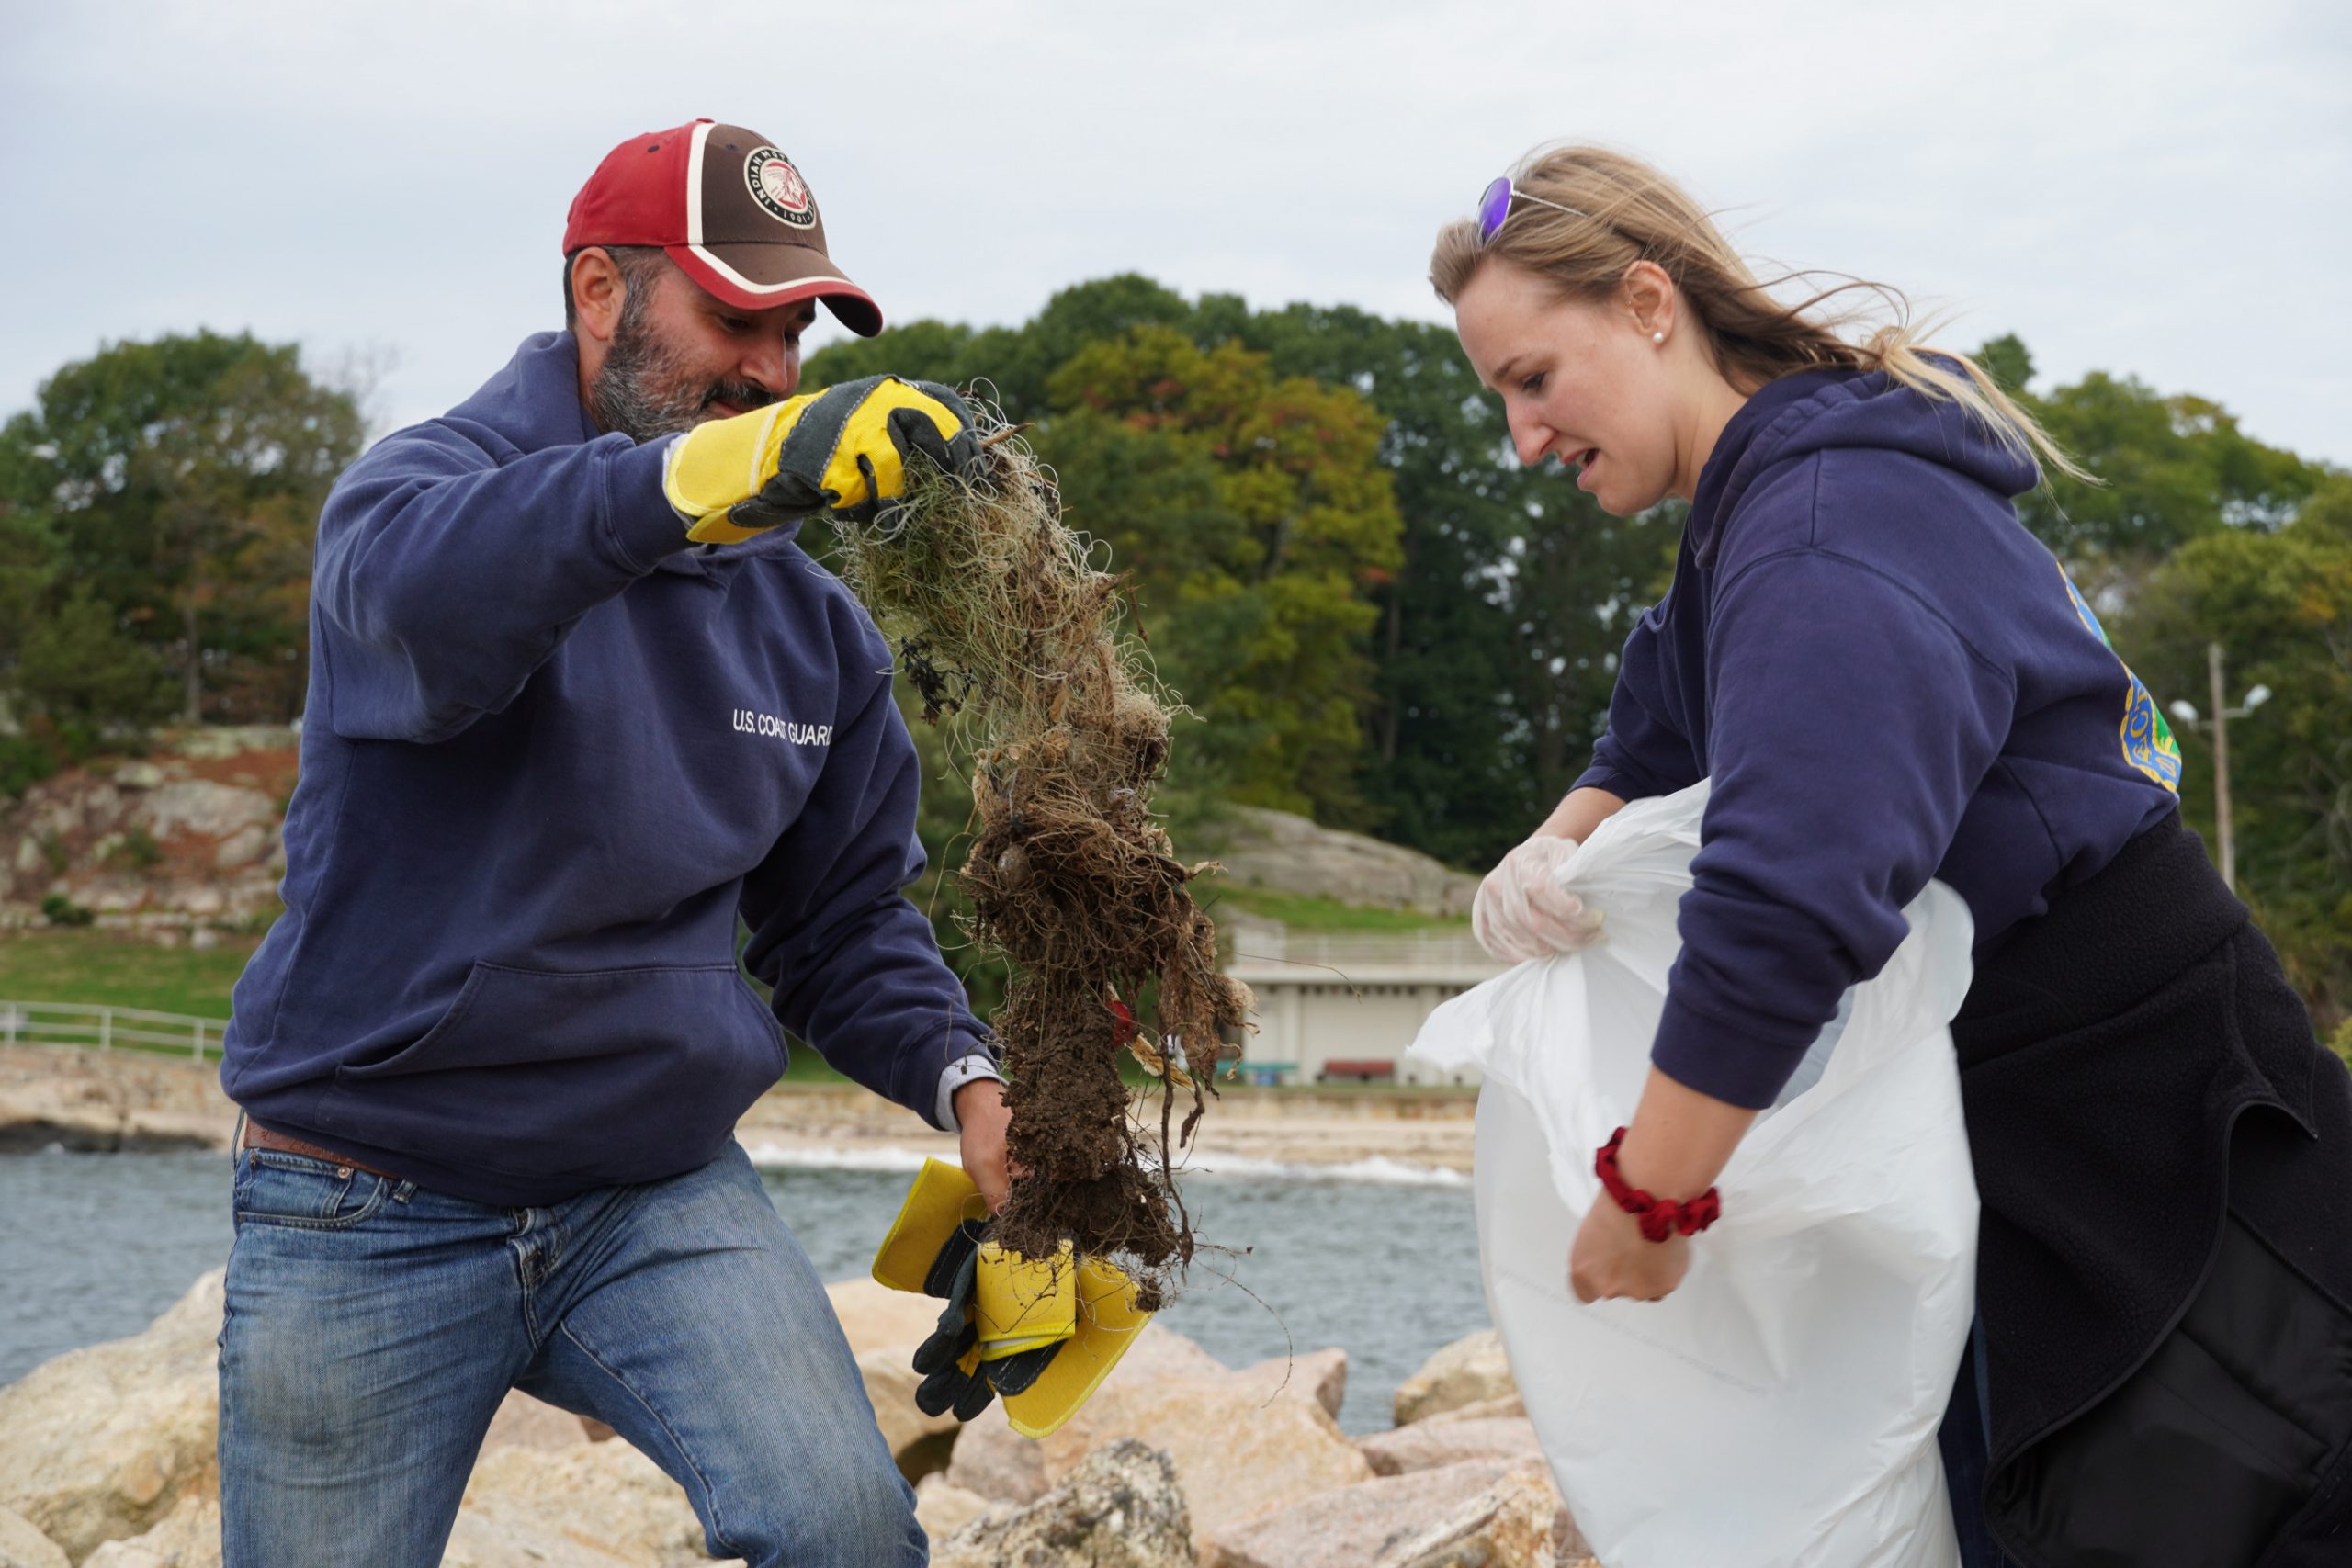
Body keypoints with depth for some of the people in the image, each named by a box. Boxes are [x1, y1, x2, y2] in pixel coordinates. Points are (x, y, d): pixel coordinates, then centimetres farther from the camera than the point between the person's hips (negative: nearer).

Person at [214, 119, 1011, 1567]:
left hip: (665, 1196, 3)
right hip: (371, 1214, -3)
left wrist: (962, 1076, -10)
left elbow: (844, 918, 12)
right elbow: (425, 594, -35)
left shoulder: (809, 619, 7)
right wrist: (704, 476, -53)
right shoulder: (431, 483, -9)